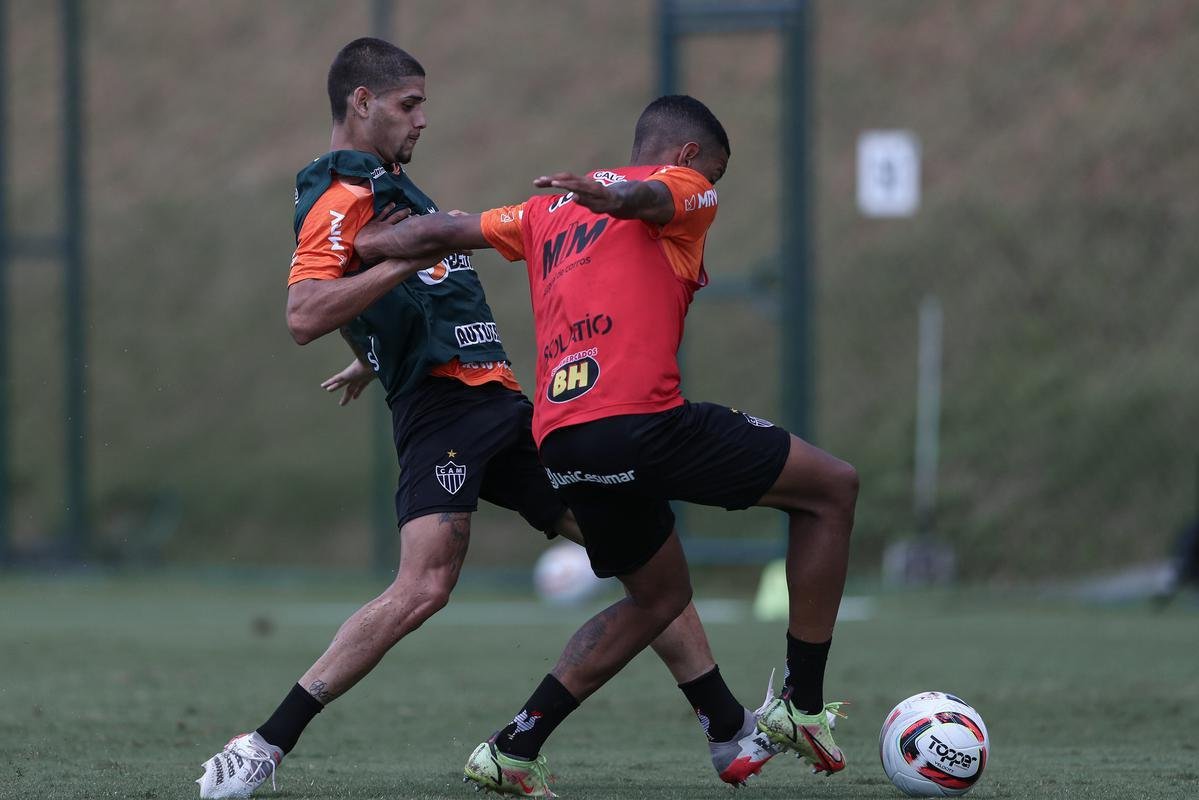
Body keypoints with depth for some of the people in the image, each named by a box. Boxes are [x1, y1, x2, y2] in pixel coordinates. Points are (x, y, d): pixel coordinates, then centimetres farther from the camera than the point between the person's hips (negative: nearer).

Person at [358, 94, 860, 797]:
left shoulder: (549, 211, 28)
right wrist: (613, 194, -35)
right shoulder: (686, 189, 9)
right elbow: (647, 197, -14)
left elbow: (440, 232, 24)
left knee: (660, 596, 26)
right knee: (833, 488, 8)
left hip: (561, 441, 8)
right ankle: (802, 704, 8)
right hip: (642, 418, -8)